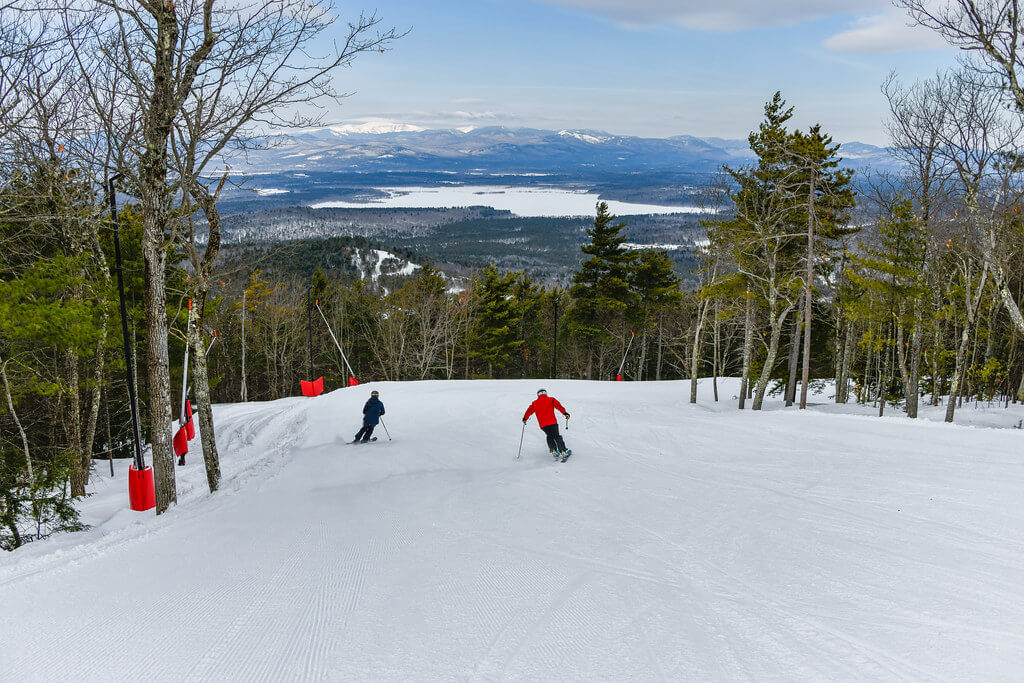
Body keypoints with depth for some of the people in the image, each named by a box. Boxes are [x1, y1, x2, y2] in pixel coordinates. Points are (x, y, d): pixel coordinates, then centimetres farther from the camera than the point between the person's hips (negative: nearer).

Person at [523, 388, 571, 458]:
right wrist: (565, 413, -3)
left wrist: (525, 419, 32)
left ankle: (553, 450, 8)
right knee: (557, 437, 2)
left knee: (550, 437, 21)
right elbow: (559, 406, -4)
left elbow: (529, 411, 18)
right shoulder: (551, 400, 5)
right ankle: (563, 450, -9)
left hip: (543, 425, 2)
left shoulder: (535, 403, 12)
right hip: (552, 422, -2)